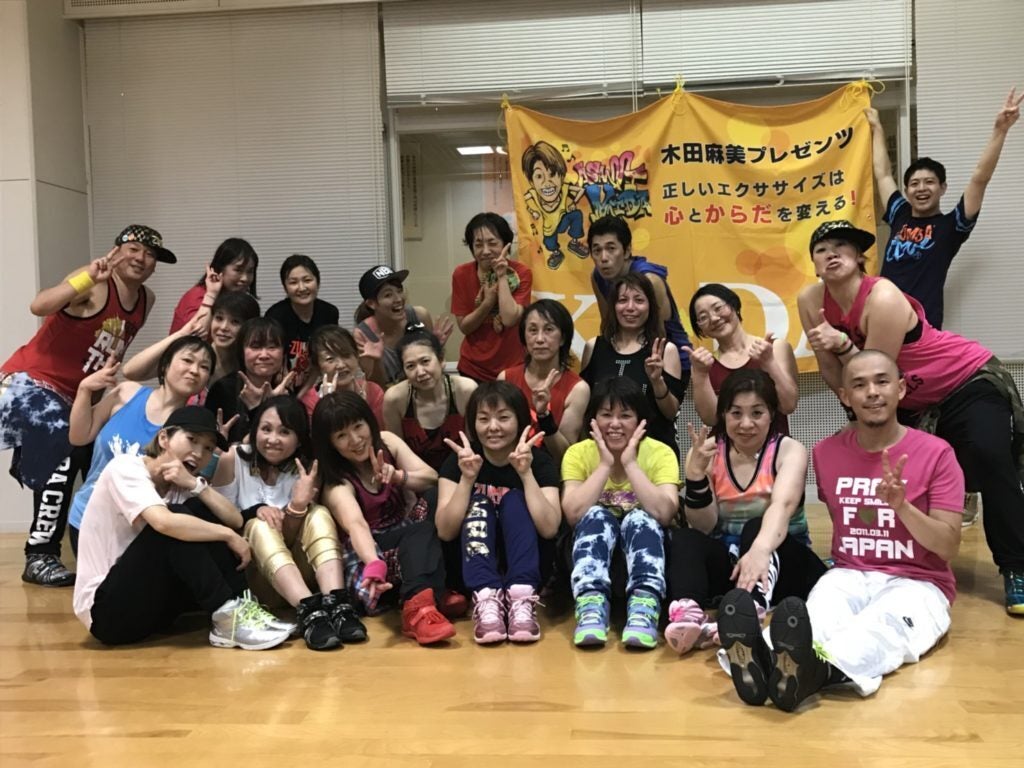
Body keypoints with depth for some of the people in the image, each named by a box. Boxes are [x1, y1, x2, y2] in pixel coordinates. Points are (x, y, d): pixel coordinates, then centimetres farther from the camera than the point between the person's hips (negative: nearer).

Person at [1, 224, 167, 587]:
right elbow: (39, 306, -36)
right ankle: (38, 557, -12)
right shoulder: (94, 285, -18)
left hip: (74, 396, 9)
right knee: (62, 459, -20)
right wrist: (88, 278, -44)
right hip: (30, 382, -9)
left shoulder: (146, 300, 5)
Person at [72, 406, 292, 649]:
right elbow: (164, 522, -32)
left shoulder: (179, 486, 8)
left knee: (200, 512, -8)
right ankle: (228, 618, -25)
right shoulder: (125, 467, -13)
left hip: (150, 605, 7)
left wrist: (196, 484, -19)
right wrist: (229, 536, -23)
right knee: (175, 525, -25)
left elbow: (236, 521, -7)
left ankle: (237, 607, -16)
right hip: (107, 609, -7)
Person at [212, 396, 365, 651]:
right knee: (260, 526, -31)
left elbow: (289, 537, -8)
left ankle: (335, 603, -43)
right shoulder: (233, 460, -9)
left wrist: (298, 505, -27)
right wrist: (253, 512, -23)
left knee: (318, 514, -23)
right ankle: (308, 609, -51)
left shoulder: (306, 470, -2)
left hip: (296, 568, 2)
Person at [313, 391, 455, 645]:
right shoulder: (337, 484, -15)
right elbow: (356, 525, -36)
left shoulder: (387, 442, 0)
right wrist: (374, 565, -55)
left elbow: (431, 478, -5)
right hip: (375, 547, -4)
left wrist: (398, 477, -27)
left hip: (416, 532, 4)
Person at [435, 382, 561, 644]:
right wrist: (467, 478, -27)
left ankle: (522, 598, -41)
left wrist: (526, 474, -29)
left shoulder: (540, 460, -7)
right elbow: (445, 531, -16)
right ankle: (485, 598, -44)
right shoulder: (457, 461, -4)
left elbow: (549, 529, -22)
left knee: (514, 500, -22)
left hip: (526, 570, -1)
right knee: (478, 503, -22)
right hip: (473, 569, 1)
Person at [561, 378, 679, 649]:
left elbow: (664, 514, -27)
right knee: (597, 516, -30)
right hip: (593, 543, 1)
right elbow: (573, 514, -22)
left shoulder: (660, 453, -10)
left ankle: (644, 608, -48)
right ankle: (591, 605, -47)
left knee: (640, 518, -32)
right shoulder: (578, 453, -7)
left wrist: (631, 464, -26)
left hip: (645, 542, 0)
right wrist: (605, 465, -23)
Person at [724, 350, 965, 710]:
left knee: (885, 623, -38)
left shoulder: (936, 453, -4)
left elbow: (949, 547, -8)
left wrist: (902, 505, -24)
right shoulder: (827, 452, 7)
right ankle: (778, 663, -68)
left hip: (917, 583, -2)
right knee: (818, 614, -34)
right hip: (849, 576, 3)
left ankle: (817, 670, -70)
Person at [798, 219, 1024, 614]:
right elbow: (840, 383, -7)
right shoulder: (811, 301, -11)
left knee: (990, 459, -26)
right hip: (911, 403, 7)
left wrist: (842, 344, -36)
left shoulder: (882, 298, -29)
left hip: (969, 384, -7)